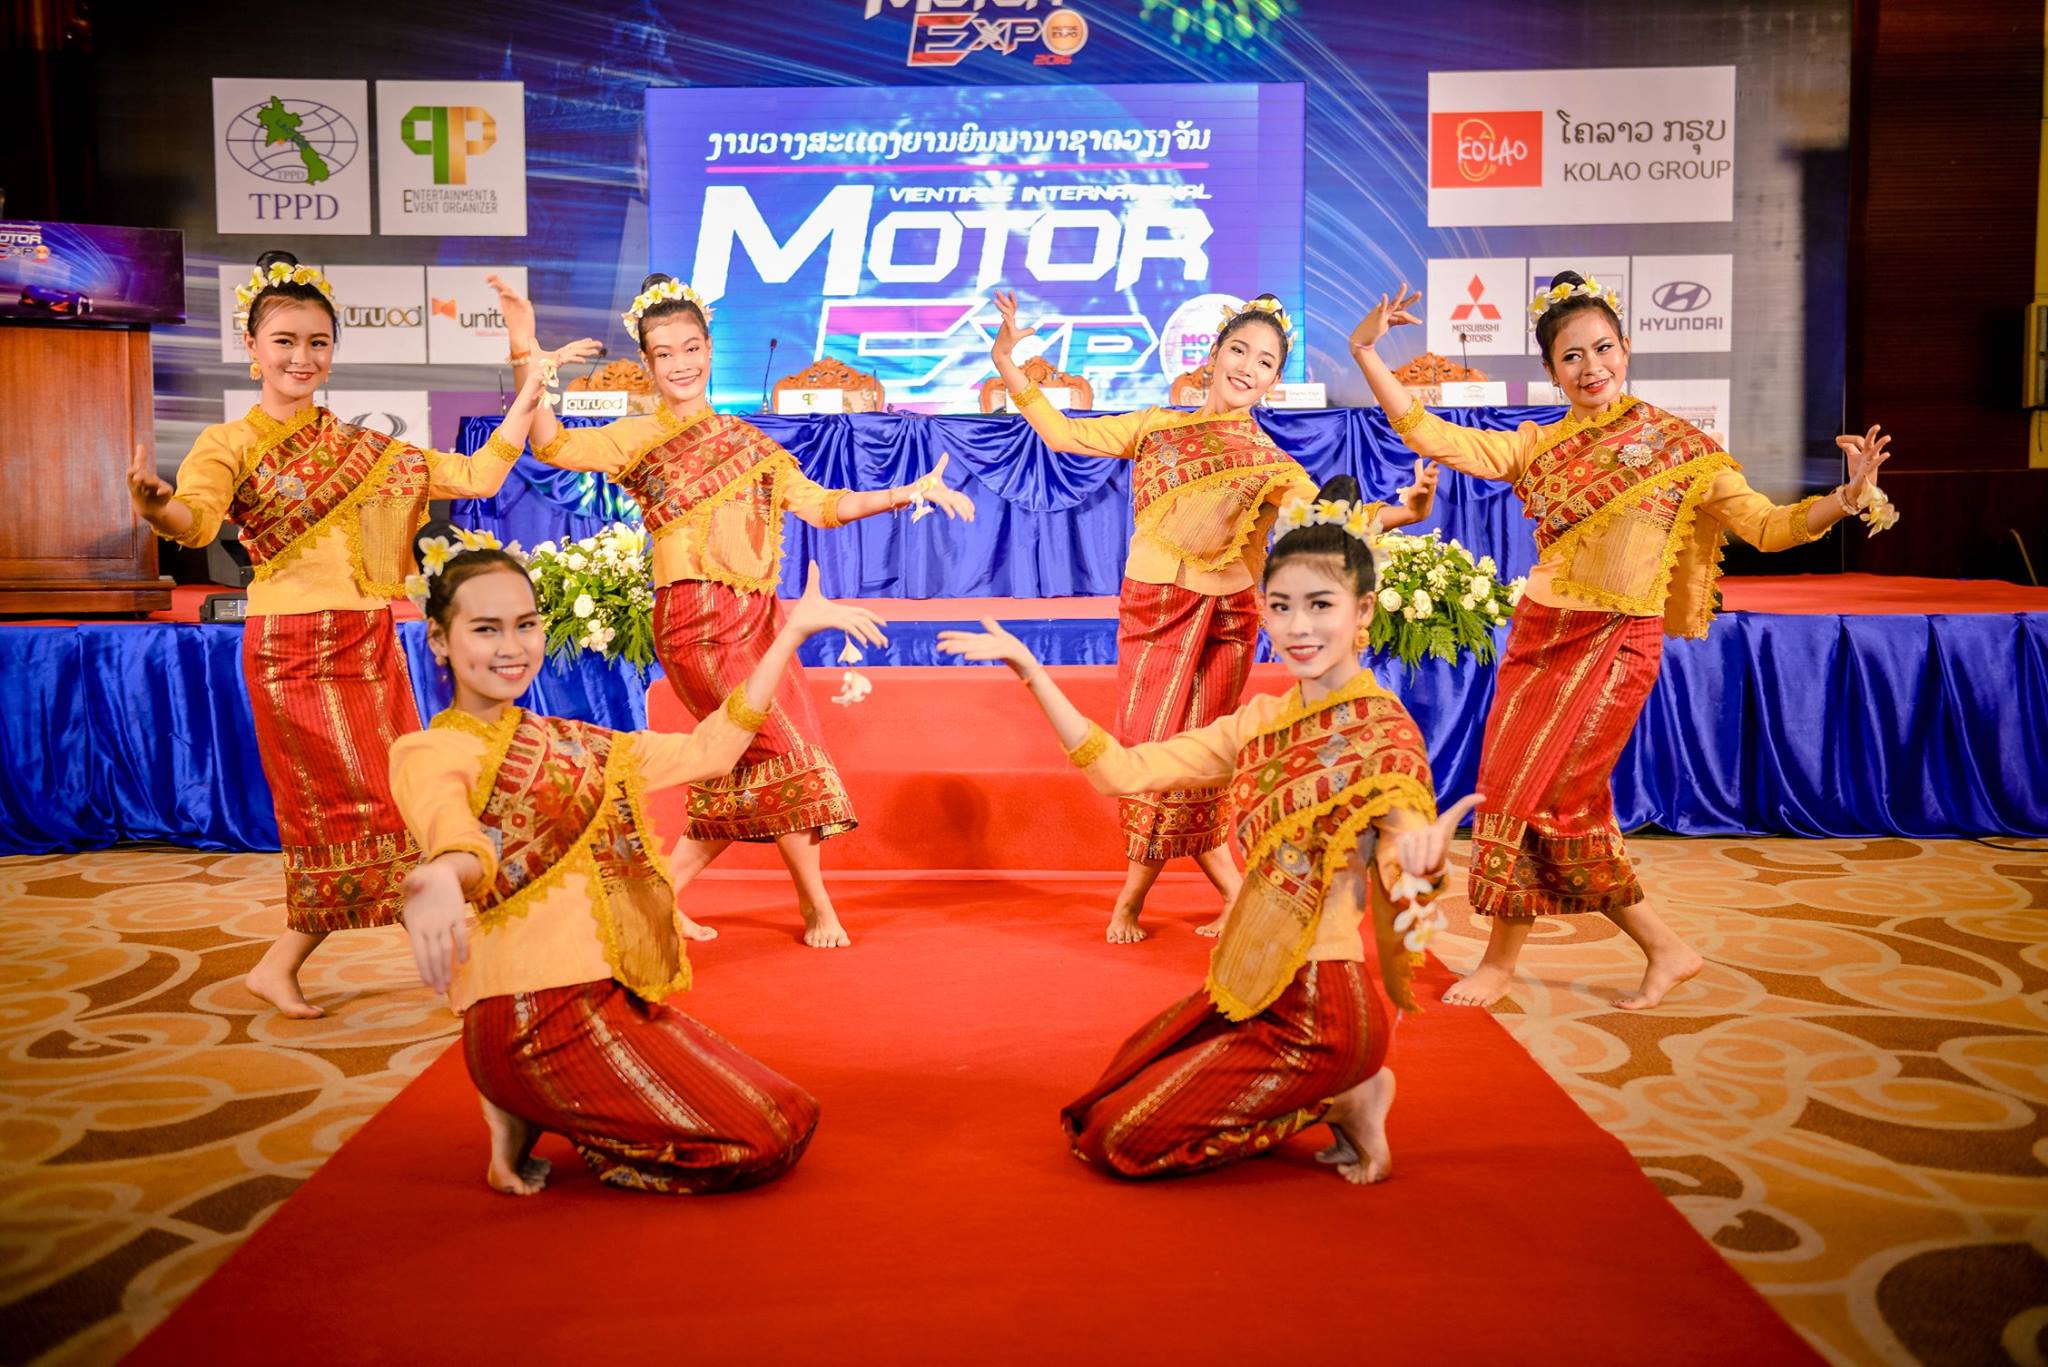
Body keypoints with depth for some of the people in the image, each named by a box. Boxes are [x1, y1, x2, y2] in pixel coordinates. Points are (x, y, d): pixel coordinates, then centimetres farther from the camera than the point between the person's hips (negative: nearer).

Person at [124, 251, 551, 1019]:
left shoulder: (364, 448, 12)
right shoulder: (232, 444, -3)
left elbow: (476, 477, 12)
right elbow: (199, 520, -23)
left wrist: (530, 392, 11)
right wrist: (156, 505, -46)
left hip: (371, 645, 6)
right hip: (296, 649, -6)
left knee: (380, 808, 5)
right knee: (354, 808, -5)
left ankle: (278, 968, 18)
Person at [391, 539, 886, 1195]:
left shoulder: (569, 743, 17)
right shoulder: (428, 754, -5)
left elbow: (708, 750, 16)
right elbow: (452, 836, -28)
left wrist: (793, 630, 16)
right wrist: (433, 880, -54)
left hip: (613, 998, 8)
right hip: (540, 1018, -8)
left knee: (791, 1115, 10)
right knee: (771, 1137, -9)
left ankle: (533, 1114, 9)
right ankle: (531, 1120, 2)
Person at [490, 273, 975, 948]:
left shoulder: (747, 440, 16)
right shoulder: (640, 438, 1)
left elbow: (819, 505, 12)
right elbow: (555, 446, -15)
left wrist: (907, 493, 2)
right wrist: (525, 353, -25)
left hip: (757, 616, 6)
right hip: (698, 620, -6)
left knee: (746, 771, 7)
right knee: (787, 752, -6)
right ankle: (817, 905, 10)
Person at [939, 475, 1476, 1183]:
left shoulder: (1383, 730, -16)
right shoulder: (1263, 720, 4)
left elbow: (1404, 840, -29)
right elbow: (1124, 769, 0)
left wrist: (1419, 852, -55)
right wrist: (1027, 667, -4)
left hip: (1316, 1005, -8)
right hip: (1246, 986, 8)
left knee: (1121, 1140, -4)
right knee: (1109, 1102, 19)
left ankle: (1342, 1104, 6)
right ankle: (1335, 1093, 15)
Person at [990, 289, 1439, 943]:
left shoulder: (1271, 463, 1)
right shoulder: (1156, 426, 7)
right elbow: (1065, 434, 5)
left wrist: (1404, 509, -24)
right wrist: (1007, 364, -2)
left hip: (1221, 619, -2)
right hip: (1150, 610, 2)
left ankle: (1132, 899, 15)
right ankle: (1237, 896, 18)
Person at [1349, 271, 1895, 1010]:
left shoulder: (1679, 445, -1)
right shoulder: (1537, 447, 6)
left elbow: (1768, 526, -2)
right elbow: (1431, 437, -1)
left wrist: (1846, 500, -20)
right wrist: (1366, 354, -7)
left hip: (1614, 644, -4)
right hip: (1539, 635, 5)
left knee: (1536, 793, -4)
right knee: (1568, 804, 7)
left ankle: (1501, 959, 16)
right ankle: (1666, 950, 23)